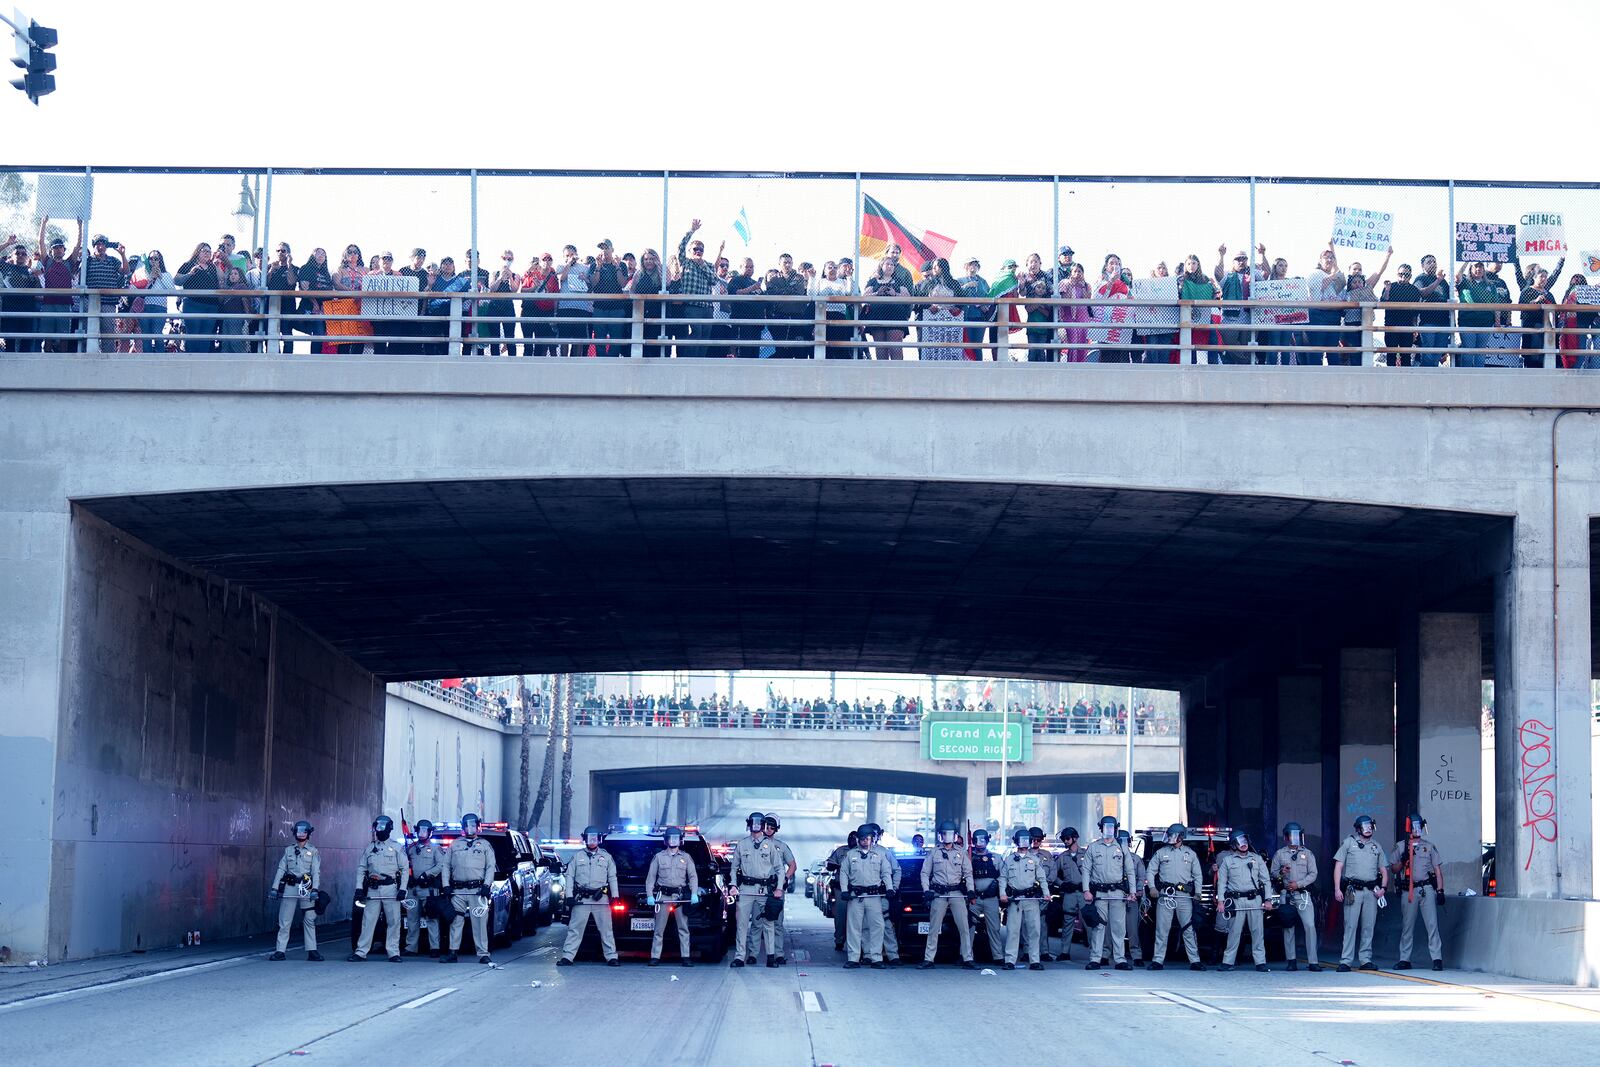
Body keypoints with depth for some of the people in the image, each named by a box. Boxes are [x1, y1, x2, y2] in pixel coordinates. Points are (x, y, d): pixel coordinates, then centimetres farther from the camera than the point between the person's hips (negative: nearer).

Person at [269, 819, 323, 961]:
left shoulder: (313, 851, 7)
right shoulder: (288, 850, 12)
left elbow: (316, 871, -1)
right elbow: (281, 869, 10)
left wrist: (315, 889, -14)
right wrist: (274, 888, 1)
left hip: (306, 889, -1)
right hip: (289, 889, 1)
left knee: (309, 921, 1)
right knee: (284, 921, -1)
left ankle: (311, 951, 5)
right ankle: (280, 951, 0)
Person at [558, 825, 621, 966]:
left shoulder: (606, 857, 12)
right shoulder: (578, 857, 11)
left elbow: (612, 878, 12)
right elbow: (569, 876, 9)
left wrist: (614, 896, 4)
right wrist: (569, 895, 0)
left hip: (601, 900, 0)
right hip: (581, 900, 0)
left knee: (606, 930, 1)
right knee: (574, 929, -3)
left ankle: (611, 957, 5)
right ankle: (567, 956, -2)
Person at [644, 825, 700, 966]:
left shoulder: (686, 857, 13)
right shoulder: (658, 857, 11)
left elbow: (693, 876, 8)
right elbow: (650, 878, 9)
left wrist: (694, 894, -6)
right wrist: (649, 895, -2)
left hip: (681, 897, 1)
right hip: (663, 897, -1)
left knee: (683, 928, -2)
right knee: (659, 929, -3)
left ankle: (685, 956, 0)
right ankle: (655, 957, -1)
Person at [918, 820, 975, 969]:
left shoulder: (961, 853, 12)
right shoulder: (934, 853, 10)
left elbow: (968, 873, 12)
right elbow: (925, 873, 11)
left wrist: (970, 889, -3)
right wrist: (926, 890, -3)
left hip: (957, 894, 0)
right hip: (938, 894, 0)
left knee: (964, 927, -6)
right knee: (933, 928, -1)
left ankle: (967, 958, -4)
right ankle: (928, 959, 2)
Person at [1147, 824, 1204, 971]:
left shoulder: (1190, 854, 11)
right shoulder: (1161, 852, 9)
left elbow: (1198, 875, 15)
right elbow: (1151, 870, 11)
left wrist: (1197, 893, 4)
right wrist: (1152, 887, -3)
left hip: (1184, 895, 0)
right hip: (1165, 894, 0)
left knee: (1188, 929, -2)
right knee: (1162, 929, -2)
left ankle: (1194, 961, 0)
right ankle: (1158, 960, 1)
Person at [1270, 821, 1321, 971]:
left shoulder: (1307, 854, 11)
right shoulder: (1279, 854, 11)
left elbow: (1313, 874, 4)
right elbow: (1273, 874, 8)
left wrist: (1298, 884, -9)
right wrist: (1281, 873, -14)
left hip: (1303, 894, -1)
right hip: (1286, 895, 1)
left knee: (1310, 926, -13)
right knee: (1288, 928, 3)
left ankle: (1312, 961, -14)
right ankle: (1291, 961, 8)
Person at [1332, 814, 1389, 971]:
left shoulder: (1376, 847, 17)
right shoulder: (1348, 843, 7)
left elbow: (1384, 870, 20)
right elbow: (1338, 867, 3)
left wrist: (1383, 888, 2)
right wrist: (1337, 889, -7)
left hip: (1371, 891, 4)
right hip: (1353, 890, -4)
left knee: (1368, 927, 3)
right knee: (1350, 926, -8)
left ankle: (1365, 960, 9)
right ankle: (1345, 961, -9)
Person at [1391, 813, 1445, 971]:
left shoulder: (1429, 846, 12)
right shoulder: (1400, 846, 12)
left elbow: (1438, 869, 10)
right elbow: (1394, 869, 10)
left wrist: (1440, 890, 1)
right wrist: (1404, 860, -10)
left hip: (1426, 888, -1)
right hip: (1408, 891, 1)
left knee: (1432, 924, -8)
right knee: (1407, 926, 3)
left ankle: (1437, 959, -9)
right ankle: (1405, 960, 9)